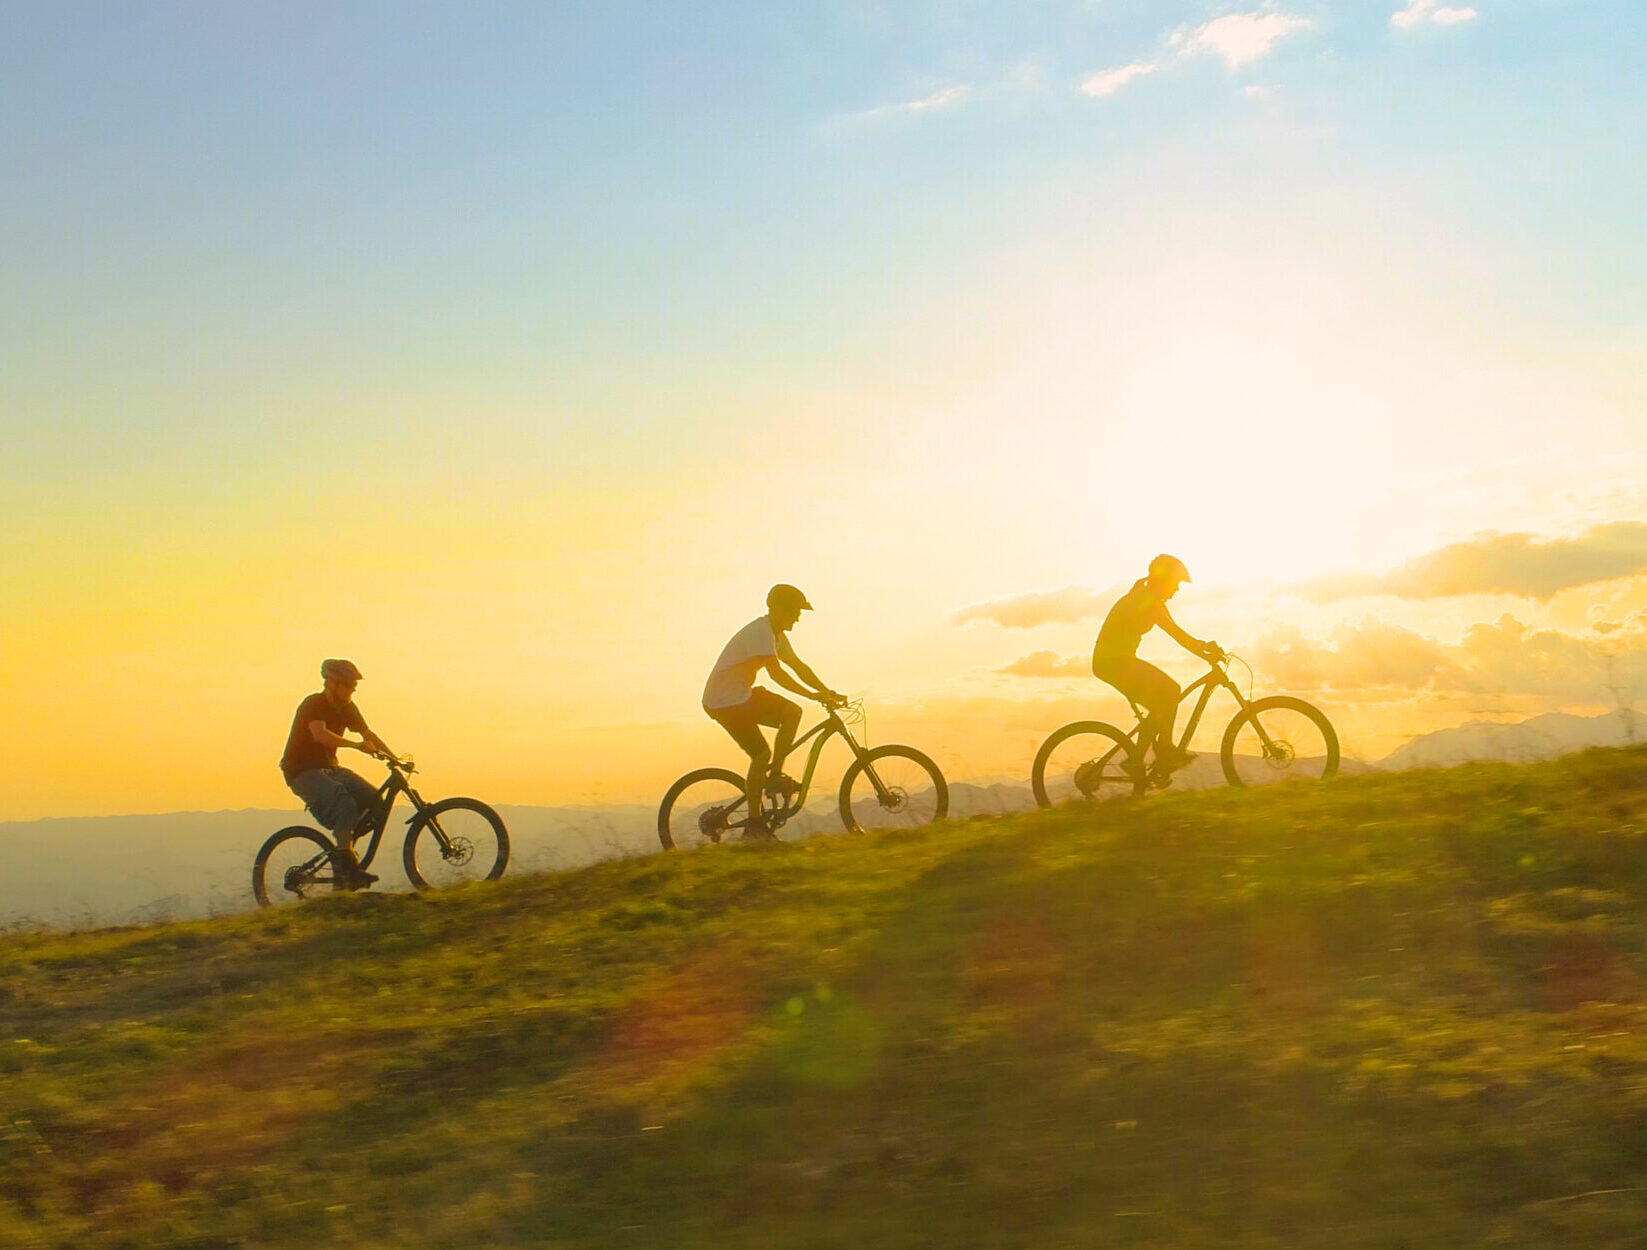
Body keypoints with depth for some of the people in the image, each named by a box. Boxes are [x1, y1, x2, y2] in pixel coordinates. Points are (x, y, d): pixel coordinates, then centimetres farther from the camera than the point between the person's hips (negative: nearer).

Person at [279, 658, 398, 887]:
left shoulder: (347, 708, 7)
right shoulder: (313, 704, -16)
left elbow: (368, 735, 5)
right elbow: (320, 735, -34)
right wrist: (356, 745, -42)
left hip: (329, 768, 8)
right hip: (302, 772, -8)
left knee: (372, 798, -13)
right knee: (342, 799, -34)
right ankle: (346, 863, -35)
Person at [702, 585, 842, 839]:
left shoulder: (777, 634, 10)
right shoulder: (760, 631, -22)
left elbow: (799, 667, 13)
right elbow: (776, 673, -29)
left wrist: (828, 693, 3)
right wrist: (813, 695, -26)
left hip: (741, 695, 10)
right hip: (725, 701, -10)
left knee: (792, 712, -2)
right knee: (761, 754, -12)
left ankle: (775, 776, 2)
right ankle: (754, 824, -4)